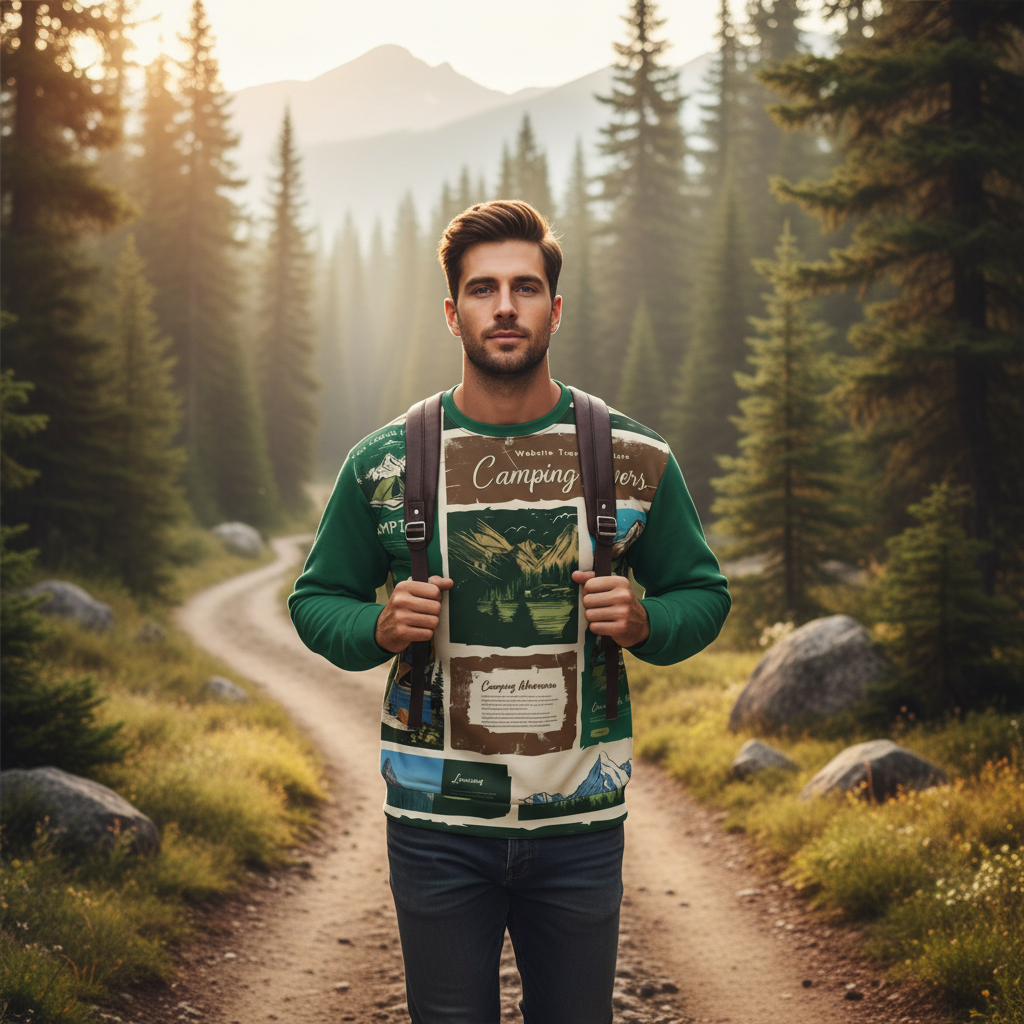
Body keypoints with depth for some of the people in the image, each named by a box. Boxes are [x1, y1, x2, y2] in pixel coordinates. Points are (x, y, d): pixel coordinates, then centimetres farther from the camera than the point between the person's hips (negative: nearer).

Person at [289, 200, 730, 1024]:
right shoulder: (384, 463, 0)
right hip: (437, 824, 0)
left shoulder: (635, 459, 1)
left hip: (581, 824, 1)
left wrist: (642, 622, -12)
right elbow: (317, 600, 9)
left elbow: (705, 595, 10)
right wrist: (382, 629, -12)